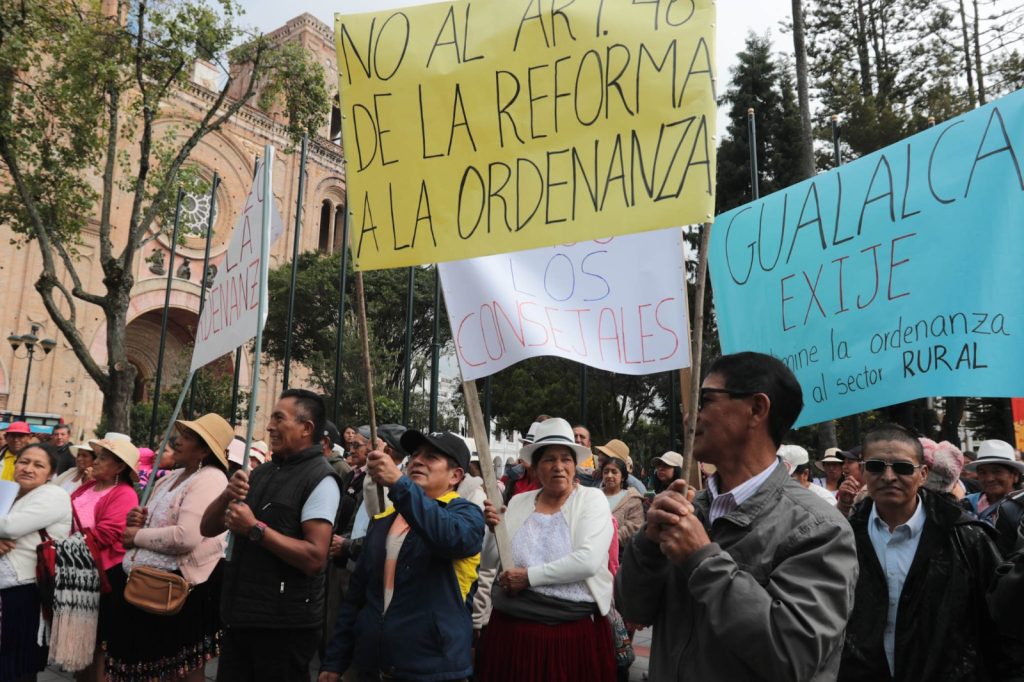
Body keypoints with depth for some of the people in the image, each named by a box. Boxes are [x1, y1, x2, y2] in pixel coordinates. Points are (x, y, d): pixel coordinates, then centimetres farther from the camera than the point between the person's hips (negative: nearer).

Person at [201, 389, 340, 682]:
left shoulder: (319, 479, -14)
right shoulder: (261, 473, 10)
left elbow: (315, 557, -23)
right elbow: (208, 528, 10)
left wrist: (255, 529, -21)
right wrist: (227, 495, -9)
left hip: (285, 623, -7)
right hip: (239, 616, 7)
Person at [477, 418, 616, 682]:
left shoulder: (591, 499, -4)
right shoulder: (518, 503, 8)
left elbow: (588, 561, -19)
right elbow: (490, 563, 10)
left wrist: (529, 576, -16)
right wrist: (495, 529, -9)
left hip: (574, 630, -3)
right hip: (512, 627, 4)